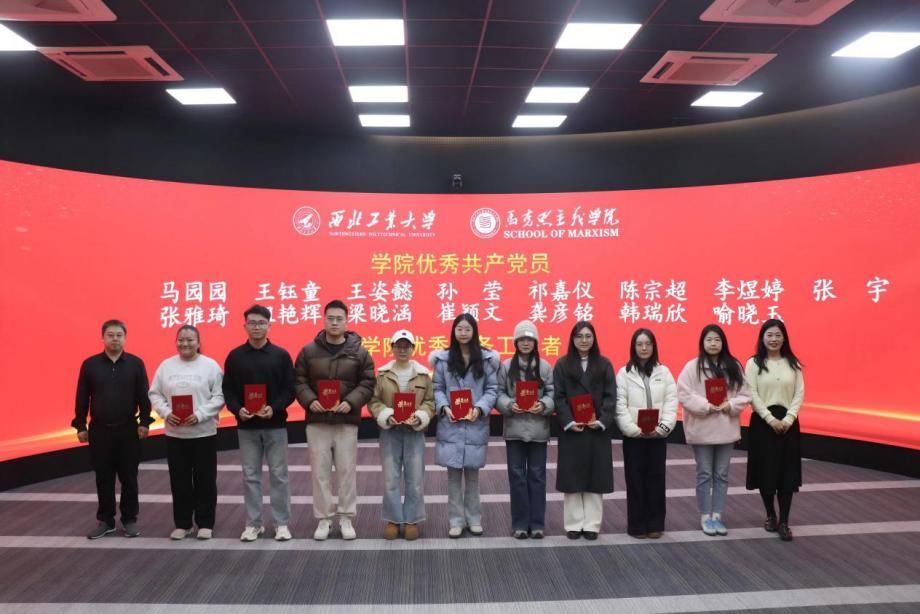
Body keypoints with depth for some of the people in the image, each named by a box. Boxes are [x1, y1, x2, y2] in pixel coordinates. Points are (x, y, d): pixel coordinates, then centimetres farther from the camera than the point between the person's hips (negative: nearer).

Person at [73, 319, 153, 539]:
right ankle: (105, 520, 21)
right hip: (99, 430, 1)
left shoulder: (136, 363, -1)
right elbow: (82, 398, 4)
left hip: (128, 430, -1)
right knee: (104, 478, 9)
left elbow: (143, 396, -1)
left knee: (129, 477, 6)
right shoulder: (90, 364, 1)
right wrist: (80, 426, 1)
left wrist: (144, 422, -6)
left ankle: (130, 520, 18)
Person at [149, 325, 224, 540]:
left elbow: (219, 396, -7)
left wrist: (199, 415, -18)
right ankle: (182, 523, 23)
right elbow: (155, 394, 7)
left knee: (205, 480, 4)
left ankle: (205, 523, 16)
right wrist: (165, 413, -10)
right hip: (174, 433, 3)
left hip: (203, 433, -3)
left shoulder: (210, 365, -4)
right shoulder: (166, 365, 6)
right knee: (179, 480, 10)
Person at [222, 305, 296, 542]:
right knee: (250, 476, 8)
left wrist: (275, 408, -18)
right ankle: (253, 524, 19)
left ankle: (282, 523, 14)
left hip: (275, 425, -1)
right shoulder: (235, 356, 3)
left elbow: (290, 389, -2)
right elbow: (227, 390, 4)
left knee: (278, 475, 4)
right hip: (246, 426, 1)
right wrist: (237, 409, -14)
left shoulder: (281, 355, -1)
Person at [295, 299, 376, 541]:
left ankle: (346, 518, 20)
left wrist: (350, 402, -15)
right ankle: (323, 519, 19)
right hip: (317, 421, 1)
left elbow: (367, 384, 0)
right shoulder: (309, 351, 3)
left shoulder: (359, 352, 1)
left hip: (347, 422, -1)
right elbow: (299, 381, 4)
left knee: (347, 471, 6)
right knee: (320, 472, 7)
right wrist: (310, 401, -14)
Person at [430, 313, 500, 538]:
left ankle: (474, 519, 24)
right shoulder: (443, 358, 1)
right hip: (450, 425, 0)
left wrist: (479, 408, -13)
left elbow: (492, 389, 1)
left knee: (472, 474, 11)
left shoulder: (486, 358, 0)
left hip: (476, 425, 0)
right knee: (454, 474, 5)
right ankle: (456, 520, 16)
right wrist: (444, 407, -13)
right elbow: (437, 388, 3)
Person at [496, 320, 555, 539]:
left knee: (537, 475, 8)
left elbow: (553, 393, 0)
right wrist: (509, 405, -18)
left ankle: (537, 523, 19)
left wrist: (544, 405, -18)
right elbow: (498, 393, 0)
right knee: (517, 476, 6)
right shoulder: (506, 366, 0)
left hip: (538, 429, 0)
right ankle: (520, 523, 17)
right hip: (514, 429, 0)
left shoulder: (545, 366, 1)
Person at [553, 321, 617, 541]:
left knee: (595, 477, 4)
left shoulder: (604, 364, 6)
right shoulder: (562, 364, 3)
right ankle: (574, 524, 12)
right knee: (572, 477, 3)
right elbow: (558, 397, -3)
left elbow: (611, 396, 0)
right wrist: (569, 422, -15)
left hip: (598, 429, 1)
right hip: (571, 429, -1)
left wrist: (601, 421, -14)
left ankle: (592, 524, 14)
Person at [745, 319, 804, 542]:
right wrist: (771, 419, -15)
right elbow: (752, 395, -7)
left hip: (788, 422, 2)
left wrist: (788, 419, -10)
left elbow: (799, 393, 2)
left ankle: (784, 522, 6)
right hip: (763, 421, -2)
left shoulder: (793, 364, 7)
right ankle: (770, 515, 23)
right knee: (766, 471, 4)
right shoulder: (754, 363, -1)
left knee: (787, 473, 0)